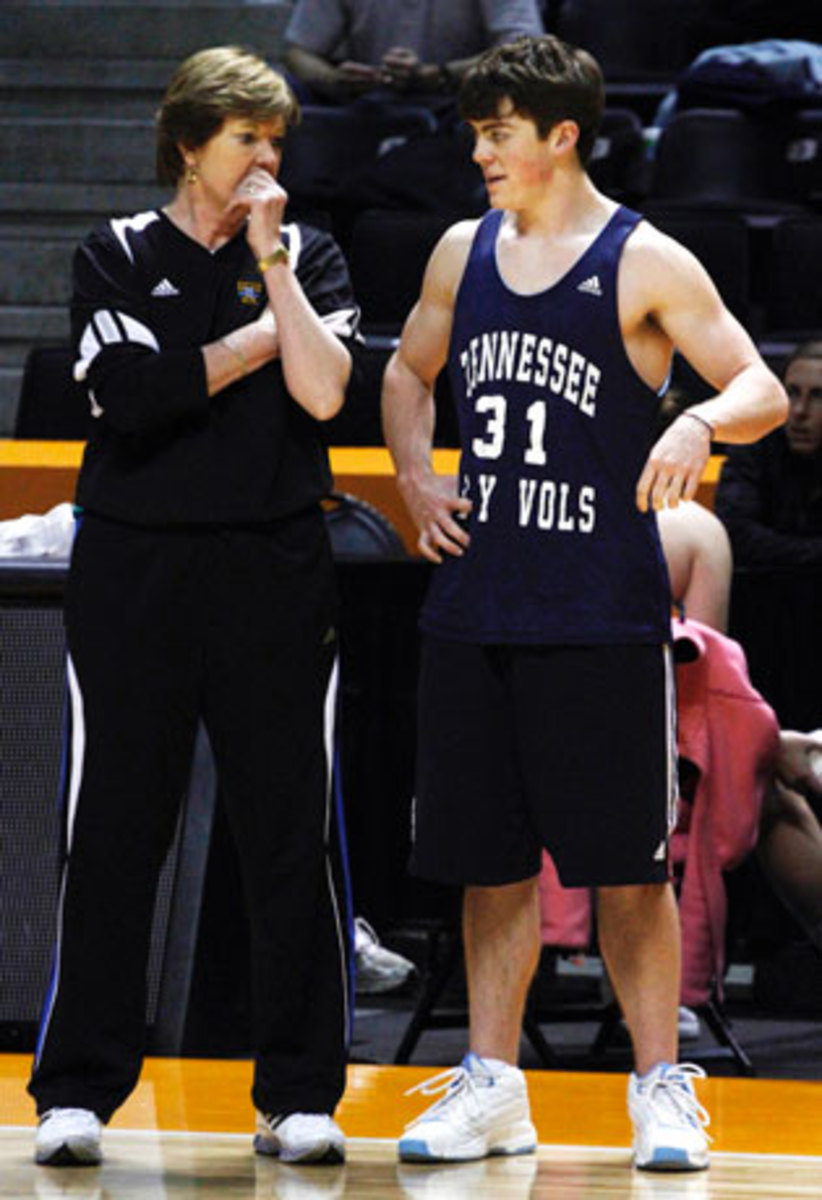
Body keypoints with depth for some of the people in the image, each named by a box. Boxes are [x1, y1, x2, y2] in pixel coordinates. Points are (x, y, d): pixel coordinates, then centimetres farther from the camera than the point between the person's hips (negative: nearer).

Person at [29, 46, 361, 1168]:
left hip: (275, 572, 1)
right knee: (112, 833, -1)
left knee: (294, 836, 0)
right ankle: (77, 1092, 5)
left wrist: (271, 260, -7)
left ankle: (299, 1096, 6)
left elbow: (322, 392, -7)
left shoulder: (308, 255, 10)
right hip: (136, 570, -1)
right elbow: (134, 397, -11)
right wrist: (255, 339, -4)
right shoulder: (118, 257, 5)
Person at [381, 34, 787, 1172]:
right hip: (476, 604, 5)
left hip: (602, 613, -5)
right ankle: (493, 1087, 15)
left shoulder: (644, 264, -6)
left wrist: (700, 423, -29)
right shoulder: (464, 253, 11)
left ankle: (661, 1085, 7)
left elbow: (764, 391, -8)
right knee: (492, 858, 8)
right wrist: (416, 481, 11)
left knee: (626, 864, -2)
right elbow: (409, 372, 27)